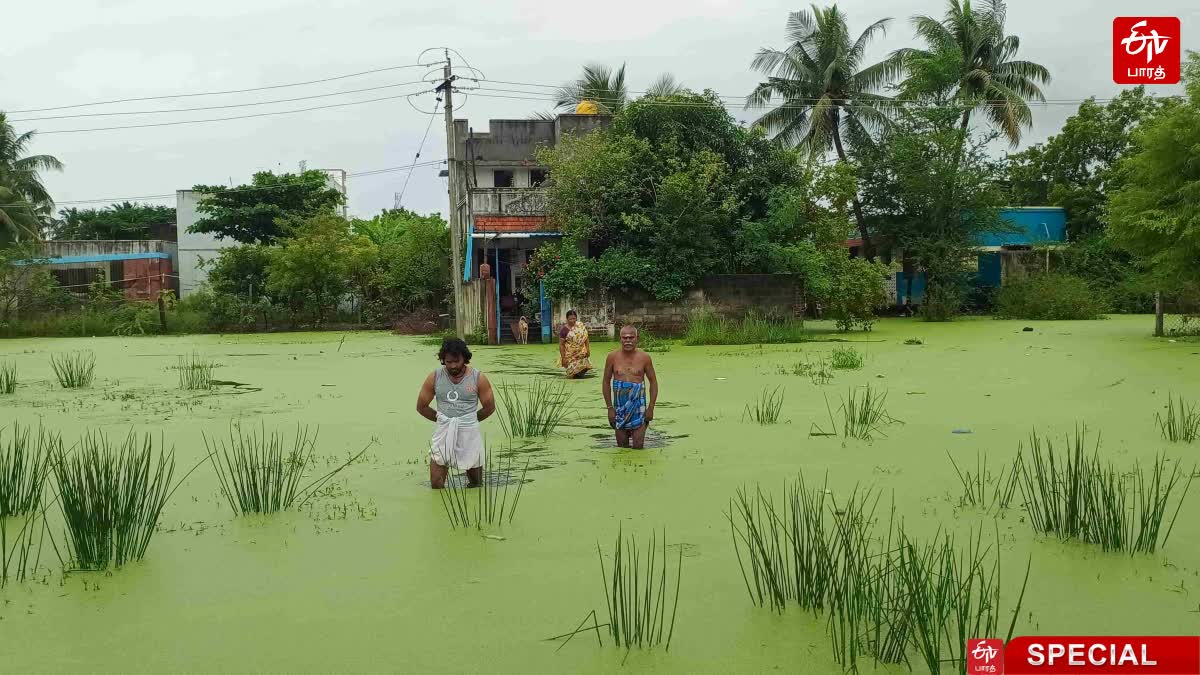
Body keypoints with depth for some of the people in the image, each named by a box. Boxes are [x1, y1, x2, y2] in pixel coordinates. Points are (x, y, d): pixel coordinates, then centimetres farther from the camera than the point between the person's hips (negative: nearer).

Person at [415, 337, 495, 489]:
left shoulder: (478, 378, -5)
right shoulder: (434, 378, -2)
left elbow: (490, 407, 5)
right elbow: (421, 406, 8)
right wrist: (441, 419, 8)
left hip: (469, 432, -1)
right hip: (443, 432, 1)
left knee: (476, 482, 12)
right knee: (436, 484, -3)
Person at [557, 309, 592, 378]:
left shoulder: (581, 326, -2)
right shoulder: (564, 330, -12)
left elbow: (586, 338, 7)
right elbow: (561, 345, -10)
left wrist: (588, 350, 1)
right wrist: (563, 358, -12)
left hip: (581, 354, 3)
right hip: (570, 355, -3)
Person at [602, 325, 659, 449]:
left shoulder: (644, 358, -3)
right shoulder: (612, 357, -1)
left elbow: (653, 382, 4)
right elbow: (606, 382, 5)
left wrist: (651, 408, -2)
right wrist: (610, 408, 0)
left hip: (638, 407, -1)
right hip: (619, 407, 1)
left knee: (638, 447, -2)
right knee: (622, 447, 8)